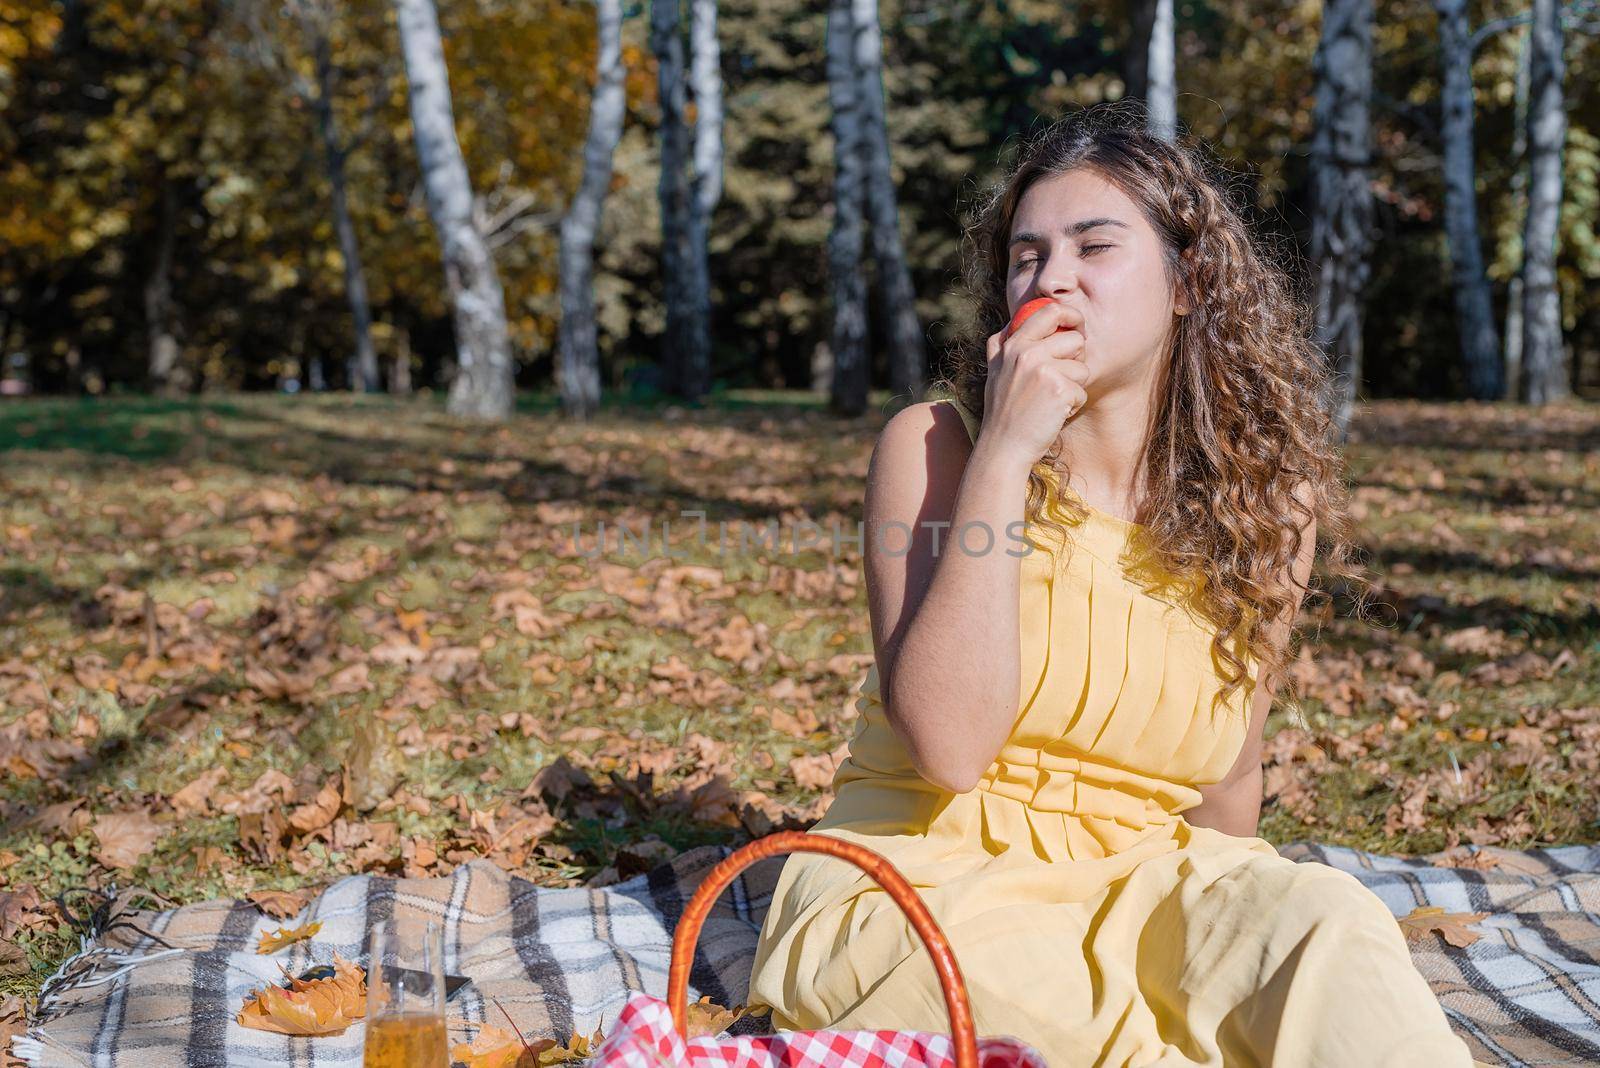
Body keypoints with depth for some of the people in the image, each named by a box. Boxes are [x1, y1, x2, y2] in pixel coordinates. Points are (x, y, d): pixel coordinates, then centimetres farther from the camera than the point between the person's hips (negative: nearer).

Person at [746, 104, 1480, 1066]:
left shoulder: (1267, 499, 1)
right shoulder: (934, 445, -8)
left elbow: (1227, 777, 13)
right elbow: (948, 747, -21)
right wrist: (1006, 452, -22)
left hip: (1139, 886, 2)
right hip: (922, 887, -2)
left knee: (1322, 919, -29)